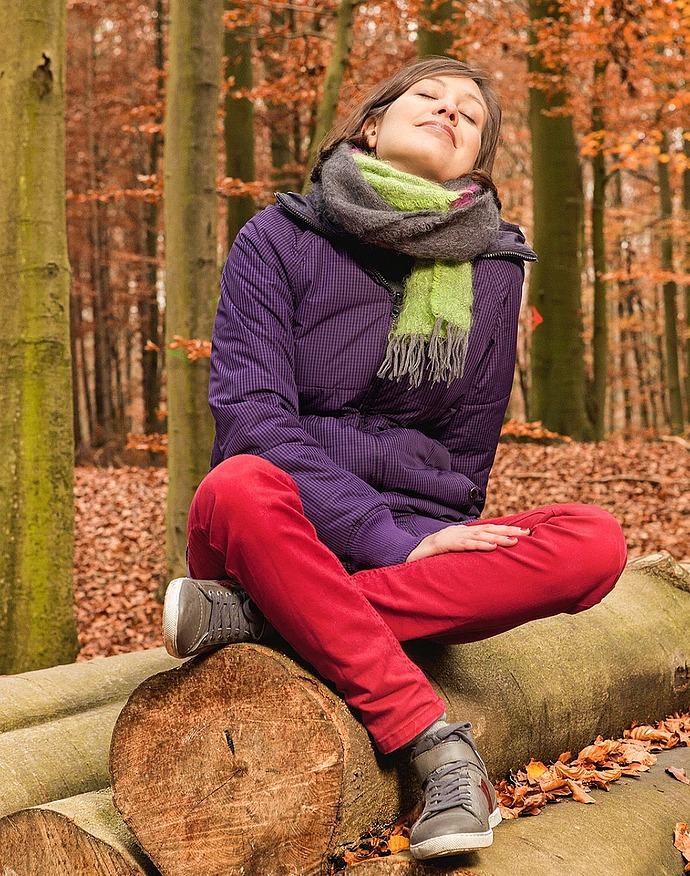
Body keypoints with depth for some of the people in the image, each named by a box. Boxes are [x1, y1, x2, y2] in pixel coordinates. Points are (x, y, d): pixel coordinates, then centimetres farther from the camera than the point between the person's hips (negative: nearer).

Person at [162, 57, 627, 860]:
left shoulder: (492, 272, 8)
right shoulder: (279, 240, 0)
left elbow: (463, 462, 11)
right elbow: (251, 416, -12)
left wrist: (429, 538, -9)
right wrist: (392, 542, -21)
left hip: (415, 547, 3)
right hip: (283, 538, -3)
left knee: (593, 542, -24)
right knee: (239, 487, -36)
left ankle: (262, 615, -27)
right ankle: (435, 741, -28)